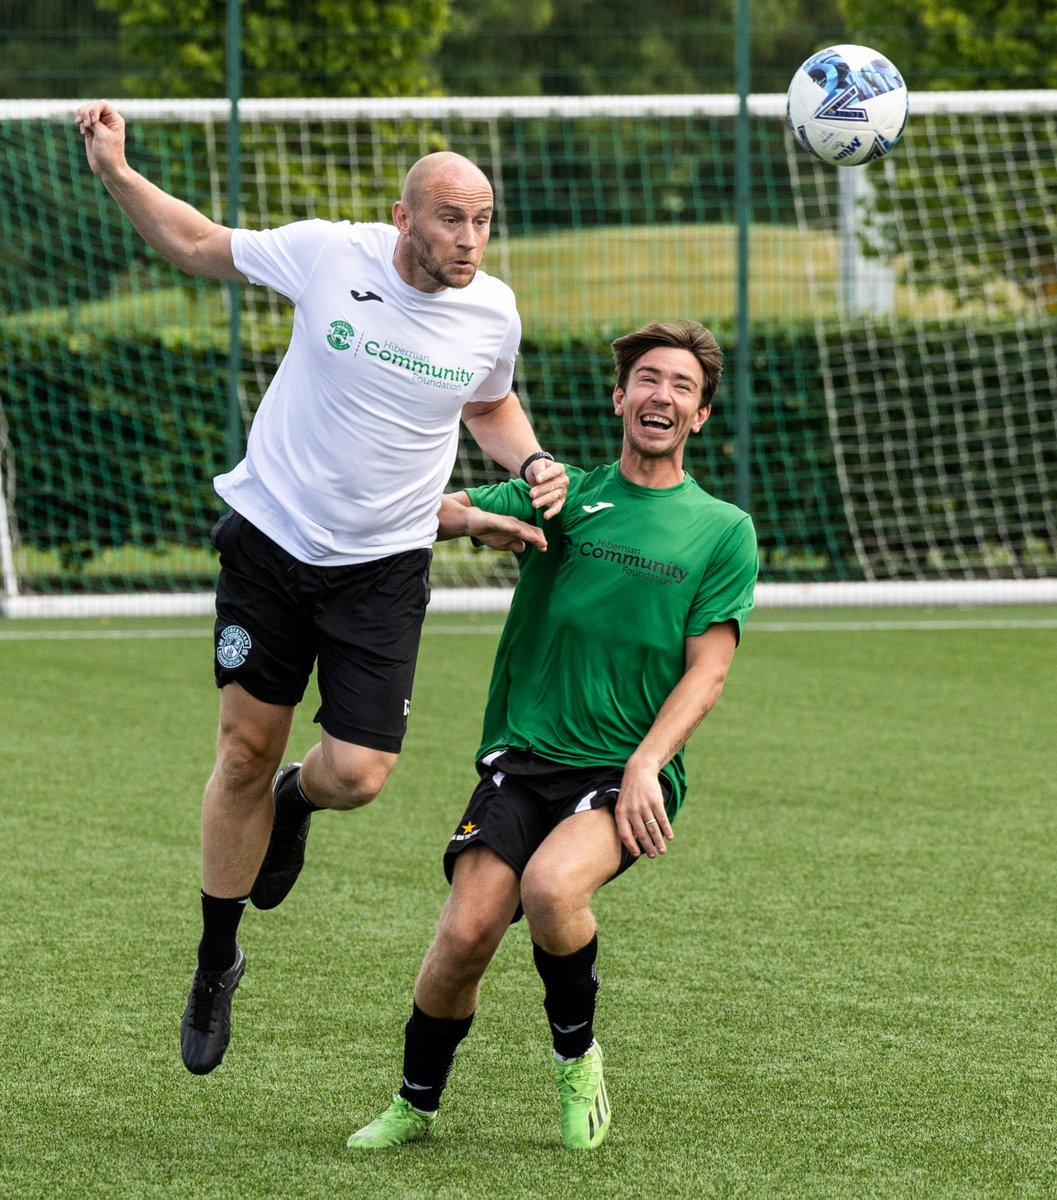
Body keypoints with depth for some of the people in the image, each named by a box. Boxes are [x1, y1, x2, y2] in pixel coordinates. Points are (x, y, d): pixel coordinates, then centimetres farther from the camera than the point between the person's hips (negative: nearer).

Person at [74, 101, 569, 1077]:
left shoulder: (492, 311, -4)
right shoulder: (327, 254, -11)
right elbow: (197, 244, 5)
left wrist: (532, 463, -1)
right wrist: (116, 172, -7)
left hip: (384, 566, 1)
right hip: (271, 536, -1)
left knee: (357, 775, -10)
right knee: (245, 749, 3)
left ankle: (293, 802, 30)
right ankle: (216, 962, 21)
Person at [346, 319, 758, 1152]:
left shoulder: (723, 531, 7)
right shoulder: (563, 497, 11)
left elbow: (706, 672, 0)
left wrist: (646, 764, -14)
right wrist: (470, 516, -16)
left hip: (628, 772, -2)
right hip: (525, 755, 2)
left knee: (551, 886, -31)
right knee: (466, 933, -16)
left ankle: (578, 1059, -3)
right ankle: (416, 1106, 9)